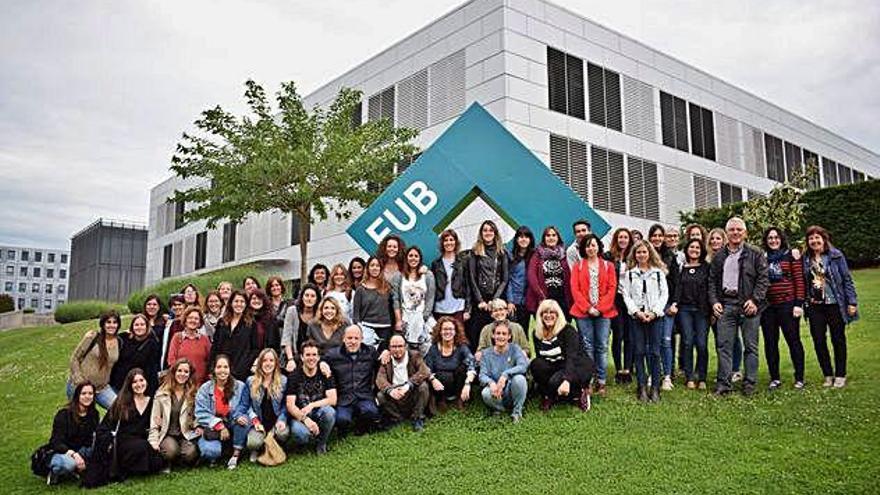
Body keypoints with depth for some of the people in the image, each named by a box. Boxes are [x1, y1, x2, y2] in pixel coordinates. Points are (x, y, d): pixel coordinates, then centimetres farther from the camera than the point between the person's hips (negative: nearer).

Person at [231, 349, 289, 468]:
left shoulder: (283, 381, 3)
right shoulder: (251, 381, 5)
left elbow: (285, 405, 3)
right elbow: (244, 404, 6)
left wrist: (282, 419, -15)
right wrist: (239, 415, -16)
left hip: (275, 422, 0)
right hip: (257, 422, 0)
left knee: (283, 433, -34)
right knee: (253, 443, -31)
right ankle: (256, 450, 11)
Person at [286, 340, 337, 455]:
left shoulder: (325, 374, -2)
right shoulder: (294, 376, -6)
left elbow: (332, 400, -10)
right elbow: (290, 405, -13)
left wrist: (312, 405, -23)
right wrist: (305, 419, -28)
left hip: (319, 413, 2)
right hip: (299, 415, -2)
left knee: (329, 412, -32)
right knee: (301, 434, -34)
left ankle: (321, 443, -5)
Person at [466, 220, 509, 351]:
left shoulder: (502, 253, 9)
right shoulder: (475, 252, 6)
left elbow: (504, 279, 4)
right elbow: (472, 279, 1)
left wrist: (494, 300, -7)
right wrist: (480, 300, -7)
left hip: (496, 299, 1)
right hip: (479, 301, -1)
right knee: (475, 333, -4)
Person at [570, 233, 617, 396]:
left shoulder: (608, 266, 10)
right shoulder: (578, 266, 8)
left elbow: (612, 288, 2)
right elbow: (575, 289, 1)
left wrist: (600, 307, -8)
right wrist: (587, 308, -10)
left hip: (603, 312, 1)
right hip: (584, 312, 0)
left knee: (602, 347, 2)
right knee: (587, 347, 2)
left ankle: (601, 381, 8)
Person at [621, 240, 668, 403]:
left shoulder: (658, 272, 7)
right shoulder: (629, 274, 9)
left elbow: (664, 294, 3)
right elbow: (626, 295, 4)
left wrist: (654, 312, -8)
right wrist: (636, 311, -9)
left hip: (655, 316, -1)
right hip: (636, 316, 1)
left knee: (654, 352, -1)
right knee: (639, 352, 2)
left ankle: (655, 388, 5)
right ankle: (642, 388, 8)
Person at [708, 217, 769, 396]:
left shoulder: (755, 255, 5)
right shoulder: (719, 257, 15)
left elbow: (763, 279, 0)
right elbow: (712, 281, 16)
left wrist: (755, 300, -11)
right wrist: (714, 301, 3)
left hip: (749, 305, -2)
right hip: (725, 305, 2)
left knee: (750, 346, 3)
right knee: (724, 345, 0)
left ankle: (749, 383, 10)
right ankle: (724, 383, 4)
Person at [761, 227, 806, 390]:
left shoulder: (791, 255, 2)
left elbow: (799, 280, -3)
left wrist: (799, 303, -9)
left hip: (787, 304, -3)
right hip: (767, 306, 3)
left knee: (793, 340, -1)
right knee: (770, 342, 6)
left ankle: (799, 378, 8)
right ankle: (775, 378, 15)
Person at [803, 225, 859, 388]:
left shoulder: (836, 256, -4)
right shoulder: (806, 259, 4)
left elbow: (847, 279, -5)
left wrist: (852, 302, -9)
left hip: (835, 304, -3)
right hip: (815, 306, 3)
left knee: (838, 339, 7)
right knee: (818, 341, 5)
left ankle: (840, 375, 17)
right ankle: (828, 375, 18)